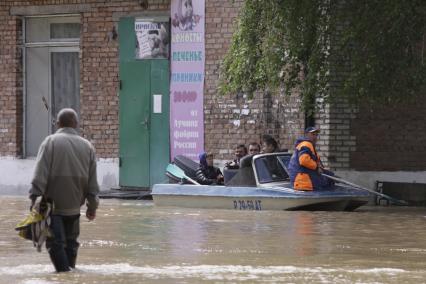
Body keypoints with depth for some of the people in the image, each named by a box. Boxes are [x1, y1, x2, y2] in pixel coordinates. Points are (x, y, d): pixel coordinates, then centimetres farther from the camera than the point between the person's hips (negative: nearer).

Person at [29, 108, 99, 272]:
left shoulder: (51, 142, -6)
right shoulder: (87, 146, 6)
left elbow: (40, 174, -13)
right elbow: (92, 181, 8)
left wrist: (35, 197, -13)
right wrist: (92, 206, 14)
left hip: (53, 203, -4)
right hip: (74, 204, 4)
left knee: (55, 242, -4)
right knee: (71, 241, 17)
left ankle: (63, 271, -15)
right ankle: (70, 268, 22)